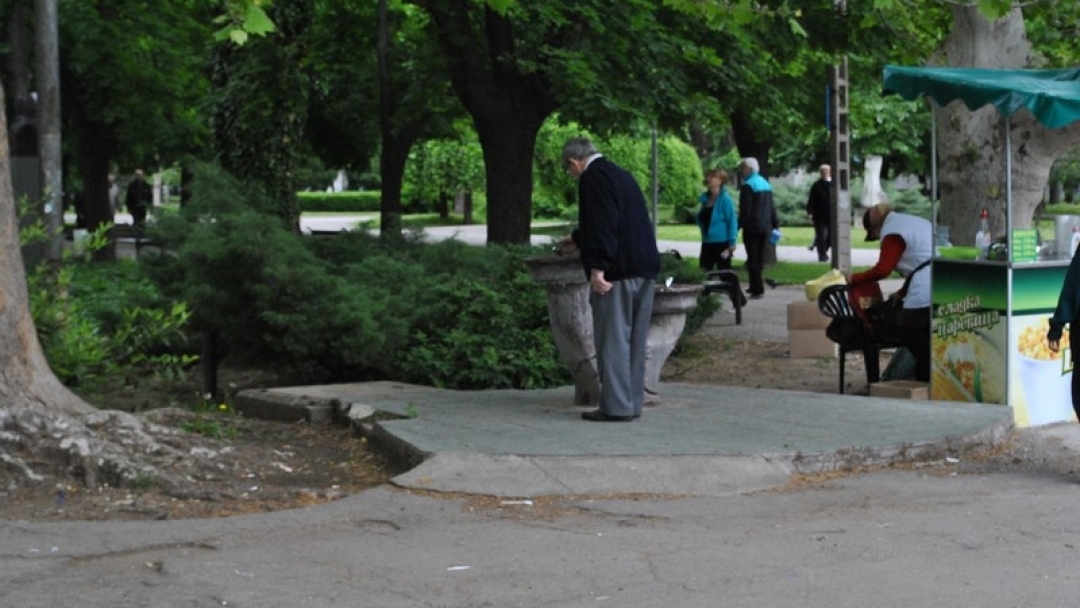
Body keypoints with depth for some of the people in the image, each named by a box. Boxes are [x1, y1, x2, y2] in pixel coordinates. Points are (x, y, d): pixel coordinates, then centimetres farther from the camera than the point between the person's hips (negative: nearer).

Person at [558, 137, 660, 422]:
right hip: (645, 269, 9)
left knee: (613, 339, -5)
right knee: (634, 339, 12)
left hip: (618, 271, -9)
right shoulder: (621, 174, 22)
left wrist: (597, 267, -22)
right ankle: (632, 402, 16)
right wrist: (578, 240, 51)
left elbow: (603, 223, -20)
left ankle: (615, 406, -4)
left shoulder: (593, 177, -8)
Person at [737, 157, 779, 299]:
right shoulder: (765, 183, 15)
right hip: (764, 227, 9)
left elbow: (745, 210, -18)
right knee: (760, 258, 14)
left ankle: (757, 289, -11)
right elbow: (771, 207, 17)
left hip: (752, 228, -9)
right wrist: (775, 224, 20)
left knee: (753, 259, -7)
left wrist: (739, 225, -13)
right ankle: (756, 286, 20)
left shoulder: (747, 186, -13)